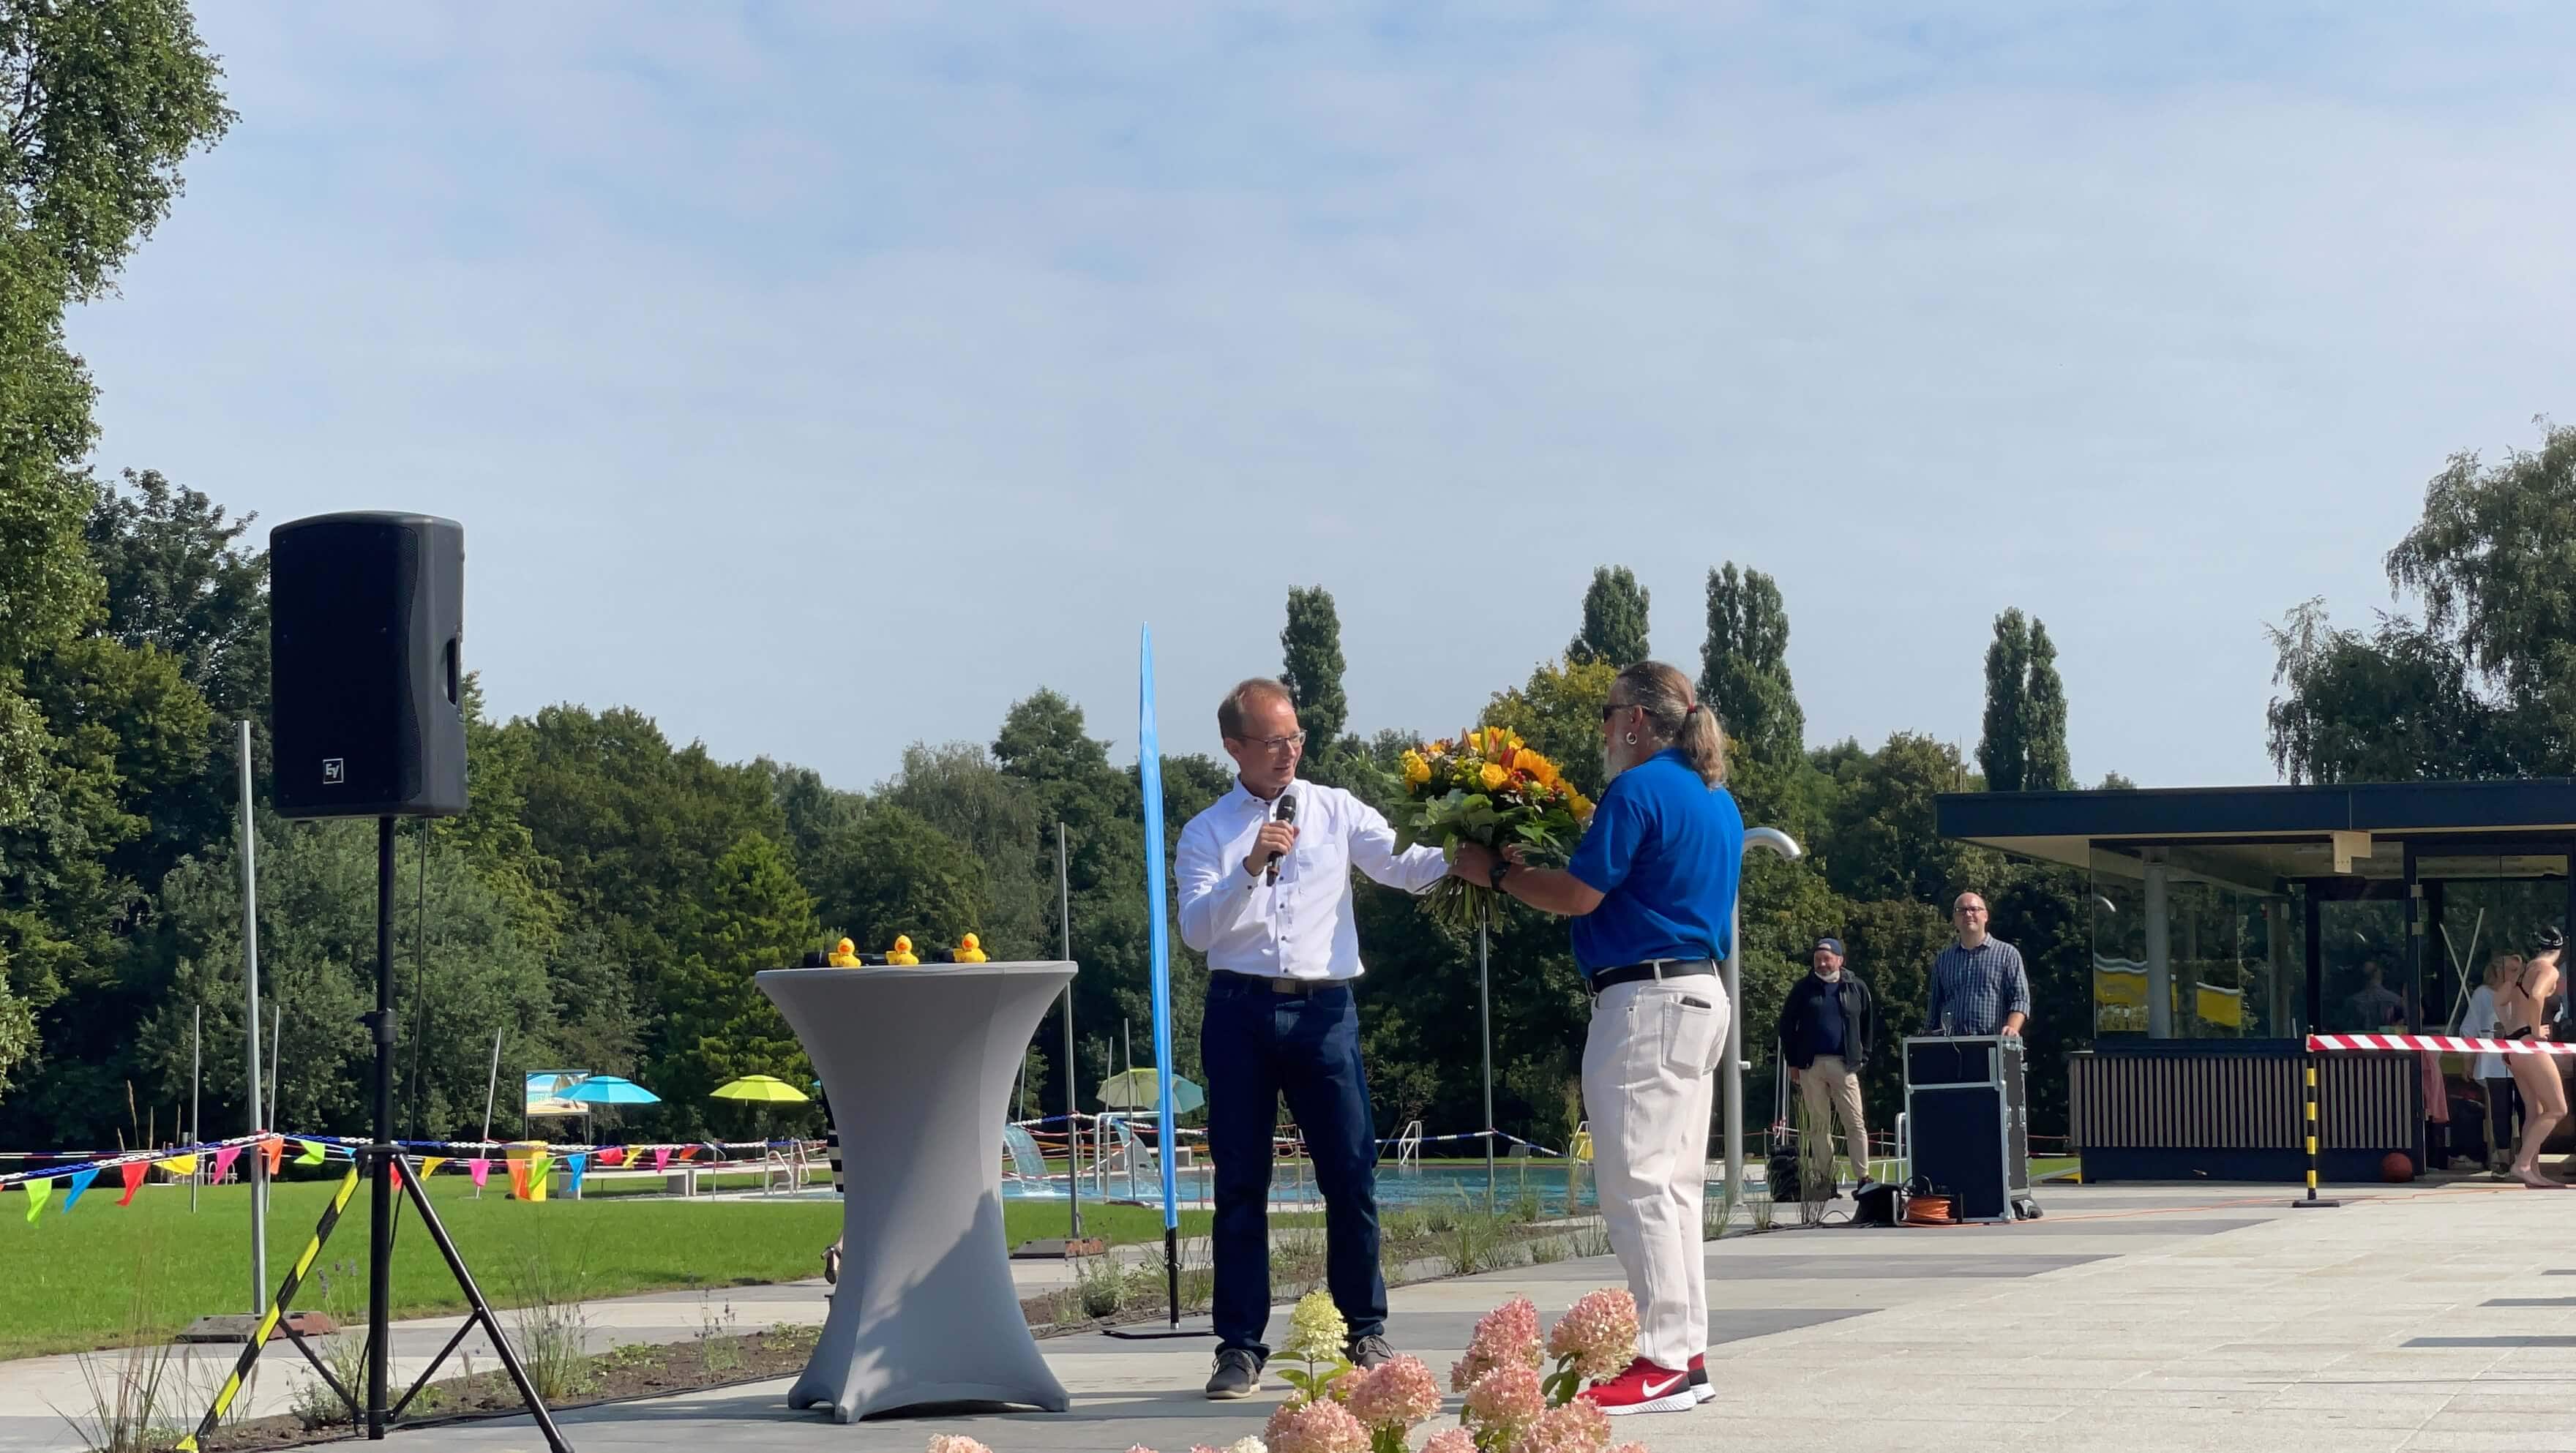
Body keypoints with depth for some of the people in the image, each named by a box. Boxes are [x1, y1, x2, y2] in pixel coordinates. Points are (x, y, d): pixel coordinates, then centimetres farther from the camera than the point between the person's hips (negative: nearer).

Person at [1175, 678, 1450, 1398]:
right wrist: (1249, 869, -19)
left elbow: (1405, 866, -1)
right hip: (1240, 1011, 0)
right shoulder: (1206, 833, 6)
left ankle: (1366, 1331, 11)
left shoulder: (1336, 811, 9)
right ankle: (1240, 1345, 10)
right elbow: (1196, 928, -6)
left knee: (1352, 1171, -1)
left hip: (1323, 1010, 0)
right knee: (1240, 1182, 4)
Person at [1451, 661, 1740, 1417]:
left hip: (1646, 999, -10)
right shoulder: (1717, 800, 16)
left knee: (1637, 1180, -8)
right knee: (1675, 1182, 12)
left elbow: (1578, 894, -13)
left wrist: (1496, 871, 1)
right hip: (1702, 993, 10)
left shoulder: (1638, 791, -13)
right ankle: (1687, 1353, 14)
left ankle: (1664, 1362, -10)